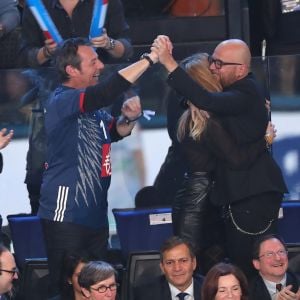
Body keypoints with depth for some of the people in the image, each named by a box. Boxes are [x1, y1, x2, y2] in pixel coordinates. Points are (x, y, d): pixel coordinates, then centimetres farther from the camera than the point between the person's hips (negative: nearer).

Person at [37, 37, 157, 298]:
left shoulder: (92, 105, 16)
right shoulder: (62, 101, -15)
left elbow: (115, 132, 26)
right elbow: (108, 91, -29)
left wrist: (128, 118, 1)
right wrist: (150, 58, -25)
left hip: (95, 214, 9)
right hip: (66, 215, -9)